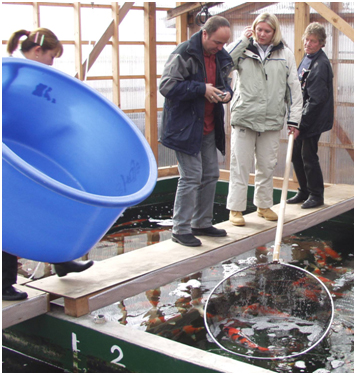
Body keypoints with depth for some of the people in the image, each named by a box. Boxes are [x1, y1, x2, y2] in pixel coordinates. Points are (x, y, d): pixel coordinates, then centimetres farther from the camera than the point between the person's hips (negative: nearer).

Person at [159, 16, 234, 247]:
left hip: (209, 128, 8)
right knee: (191, 177, -8)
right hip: (185, 127, -8)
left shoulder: (221, 57, 9)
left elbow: (225, 81, 23)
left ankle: (202, 223, 28)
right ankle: (181, 230, 3)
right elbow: (167, 86, -19)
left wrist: (227, 93, -2)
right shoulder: (184, 54, -15)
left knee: (211, 175, 13)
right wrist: (202, 89, -23)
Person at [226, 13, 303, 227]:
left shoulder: (285, 54, 6)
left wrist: (294, 118, 4)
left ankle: (264, 205, 27)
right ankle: (235, 209, 9)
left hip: (272, 120, 2)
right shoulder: (245, 50, 2)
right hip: (244, 118, -2)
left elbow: (294, 87, 7)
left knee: (267, 165, 12)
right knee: (240, 165, 1)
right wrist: (243, 40, -9)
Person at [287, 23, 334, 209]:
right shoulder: (307, 59, 10)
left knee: (308, 156, -2)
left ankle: (316, 195, 13)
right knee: (296, 155, 13)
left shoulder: (321, 65, -18)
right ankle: (304, 192, 27)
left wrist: (300, 123, -23)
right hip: (302, 118, 9)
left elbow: (316, 99, -22)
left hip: (313, 121, -9)